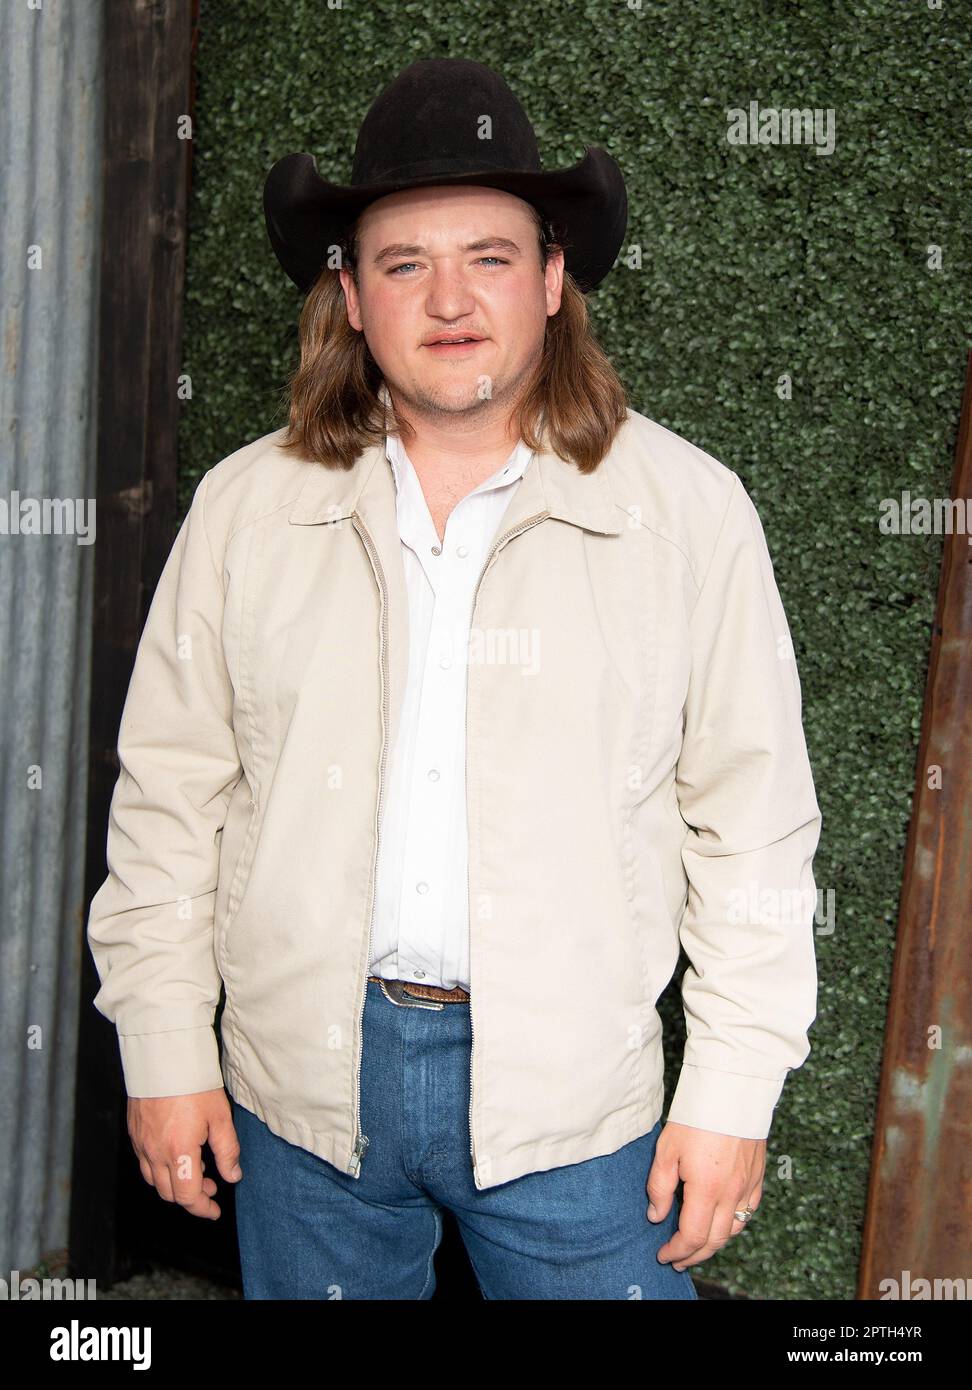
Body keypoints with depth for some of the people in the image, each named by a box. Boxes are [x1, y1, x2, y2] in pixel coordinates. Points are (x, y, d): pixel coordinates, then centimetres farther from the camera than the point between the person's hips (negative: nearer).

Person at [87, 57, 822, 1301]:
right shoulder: (245, 508, -2)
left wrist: (734, 1091, -4)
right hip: (301, 1078, 2)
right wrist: (163, 1047, 3)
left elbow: (752, 820, -4)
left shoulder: (689, 511, -6)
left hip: (571, 1096, -1)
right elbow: (170, 791, 3)